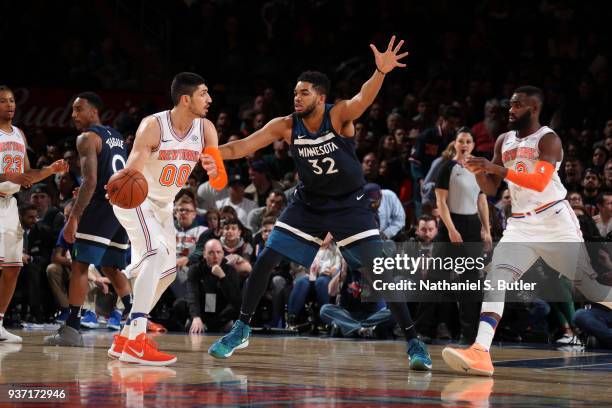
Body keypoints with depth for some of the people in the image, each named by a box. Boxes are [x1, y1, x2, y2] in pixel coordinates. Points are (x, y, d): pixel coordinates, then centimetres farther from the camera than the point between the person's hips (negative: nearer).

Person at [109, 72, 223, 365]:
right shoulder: (153, 126, -25)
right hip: (133, 200, -8)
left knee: (167, 272, 13)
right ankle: (135, 343, -34)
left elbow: (220, 183, -13)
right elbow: (132, 172, -32)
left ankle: (125, 337, 26)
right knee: (158, 252, -28)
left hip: (162, 206, 8)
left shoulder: (205, 129, -9)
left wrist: (215, 171, -37)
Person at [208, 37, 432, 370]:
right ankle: (241, 330, 13)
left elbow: (363, 98, -43)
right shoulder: (286, 126, -13)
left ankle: (413, 342, -4)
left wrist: (380, 72, -64)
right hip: (308, 205, 4)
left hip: (350, 206, -3)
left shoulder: (339, 116, -22)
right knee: (265, 261, -3)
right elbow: (241, 147, -11)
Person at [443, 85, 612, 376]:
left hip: (555, 223, -5)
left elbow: (540, 182, -25)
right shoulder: (504, 141, 11)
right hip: (520, 225, 5)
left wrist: (498, 169, -31)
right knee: (496, 277, -16)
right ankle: (480, 352, -30)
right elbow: (491, 190, 13)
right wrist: (480, 172, -9)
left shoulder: (548, 139, -9)